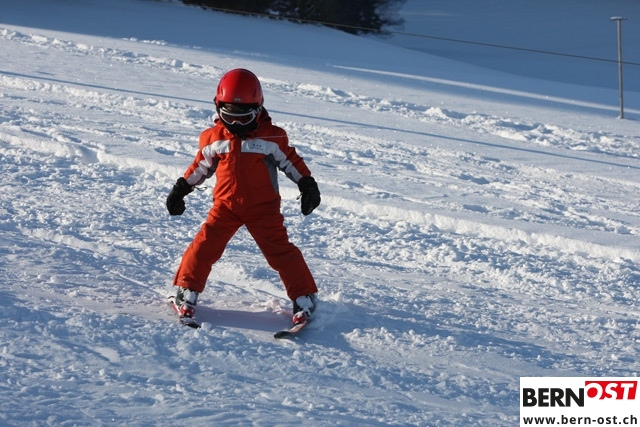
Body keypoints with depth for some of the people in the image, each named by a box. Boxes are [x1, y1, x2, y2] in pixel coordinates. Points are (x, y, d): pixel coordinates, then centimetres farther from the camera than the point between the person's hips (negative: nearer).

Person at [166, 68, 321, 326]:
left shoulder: (271, 137, -6)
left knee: (280, 251, -4)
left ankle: (304, 298, 7)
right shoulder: (213, 138, 0)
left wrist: (308, 185, 2)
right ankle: (186, 291, 8)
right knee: (205, 245, -8)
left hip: (264, 207, -2)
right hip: (225, 205, 2)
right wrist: (180, 189, 14)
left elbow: (291, 162, 4)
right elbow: (200, 166, 12)